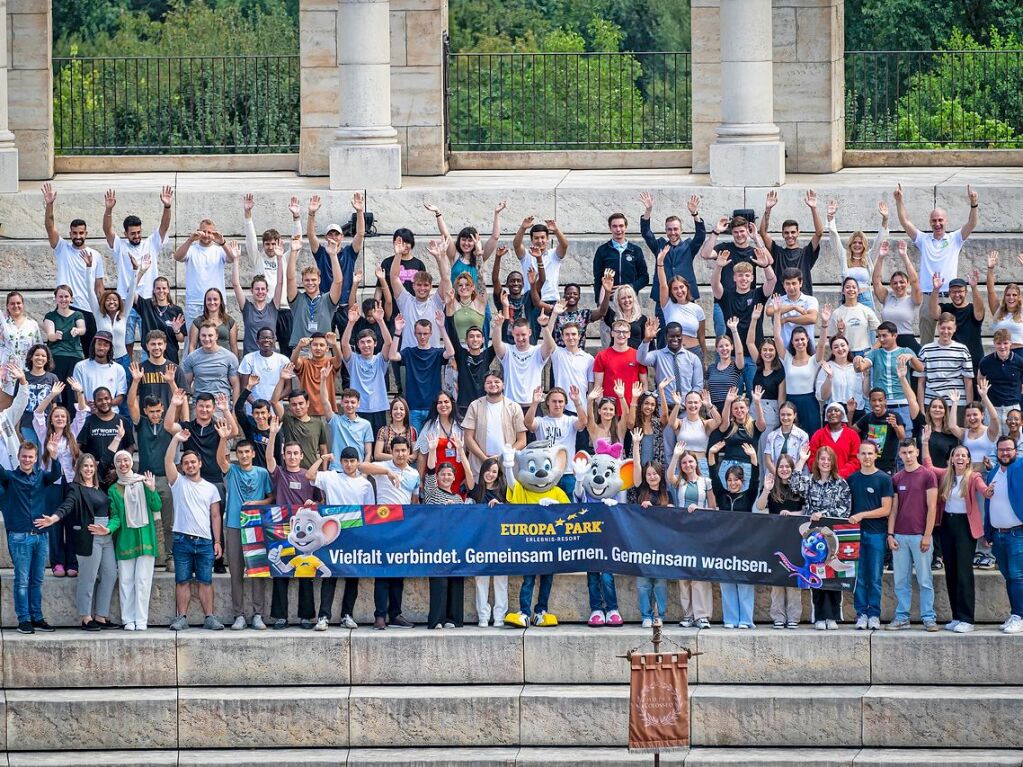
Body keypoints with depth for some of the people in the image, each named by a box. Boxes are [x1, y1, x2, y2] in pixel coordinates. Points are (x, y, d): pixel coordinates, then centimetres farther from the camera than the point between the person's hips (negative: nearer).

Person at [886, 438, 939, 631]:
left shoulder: (928, 476, -2)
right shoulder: (896, 479, 11)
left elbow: (931, 508, -5)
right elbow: (893, 508, 12)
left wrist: (927, 536, -10)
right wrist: (890, 534, 3)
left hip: (920, 535, -4)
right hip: (900, 536, 4)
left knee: (924, 580, -1)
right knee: (901, 581, 6)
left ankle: (928, 617, 4)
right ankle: (901, 617, 12)